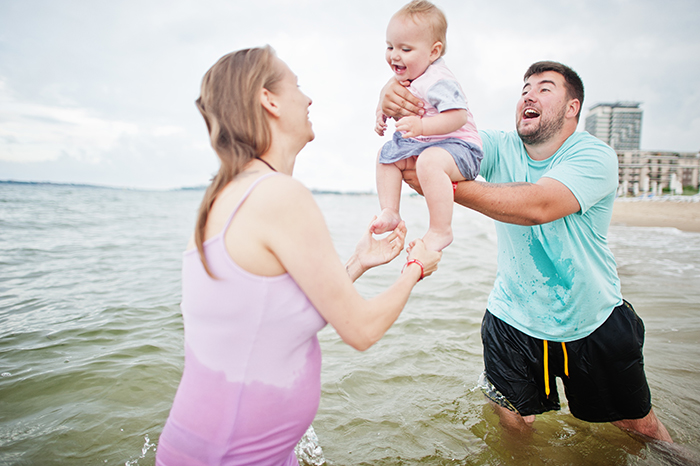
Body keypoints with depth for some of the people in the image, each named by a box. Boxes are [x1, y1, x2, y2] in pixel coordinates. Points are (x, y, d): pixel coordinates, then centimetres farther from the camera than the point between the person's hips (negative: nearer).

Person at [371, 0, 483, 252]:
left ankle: (440, 230, -32)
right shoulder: (405, 77, 6)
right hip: (420, 144, 10)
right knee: (386, 154, 12)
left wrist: (422, 126, -43)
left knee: (429, 161, -40)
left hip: (456, 144, -10)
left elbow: (458, 116, -33)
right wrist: (382, 112, 7)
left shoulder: (438, 82, -24)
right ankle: (390, 213, 11)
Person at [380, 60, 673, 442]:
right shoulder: (501, 148, -7)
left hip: (594, 323, -1)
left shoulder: (594, 156, -18)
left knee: (639, 424, 20)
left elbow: (537, 205, -37)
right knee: (513, 424, 10)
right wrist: (395, 101, -40)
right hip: (514, 321, 2)